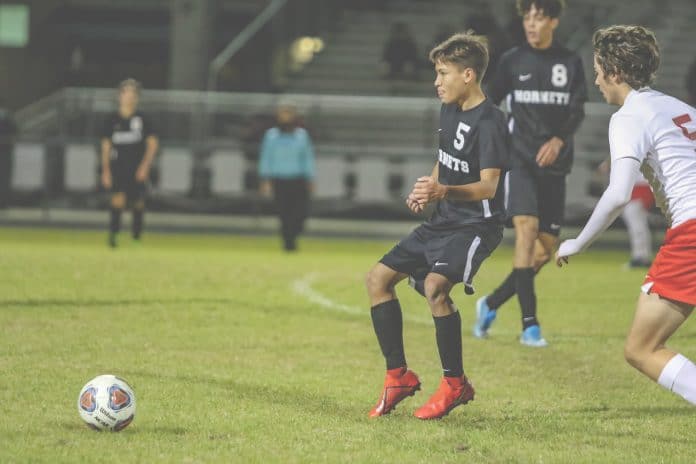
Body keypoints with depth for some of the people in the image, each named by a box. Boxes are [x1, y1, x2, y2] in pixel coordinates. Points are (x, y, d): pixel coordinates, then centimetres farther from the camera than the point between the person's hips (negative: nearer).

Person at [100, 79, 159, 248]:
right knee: (118, 198, -19)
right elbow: (105, 146, 9)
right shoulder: (112, 120, 4)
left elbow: (153, 143, 2)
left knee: (138, 203, 6)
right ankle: (113, 233, -17)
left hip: (137, 170, 0)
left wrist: (145, 166, -8)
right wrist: (105, 170, 3)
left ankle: (136, 234, 25)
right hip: (117, 169, 0)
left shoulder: (142, 119, 1)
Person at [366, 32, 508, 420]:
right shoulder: (450, 111, 10)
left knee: (434, 285, -31)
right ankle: (399, 377, 12)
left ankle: (456, 384, -16)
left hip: (476, 225, -10)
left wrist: (445, 191, -42)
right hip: (442, 222, 10)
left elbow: (487, 186, -26)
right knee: (379, 278, 6)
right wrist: (426, 191, 11)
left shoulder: (489, 122, -17)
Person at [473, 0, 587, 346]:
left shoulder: (571, 62, 6)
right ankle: (529, 324, -23)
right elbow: (488, 105, 9)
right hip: (520, 160, -3)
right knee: (527, 229, -21)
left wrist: (559, 140, -18)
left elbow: (577, 111, 0)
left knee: (546, 249, 3)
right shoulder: (512, 61, 2)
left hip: (554, 164, 3)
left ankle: (492, 304, 23)